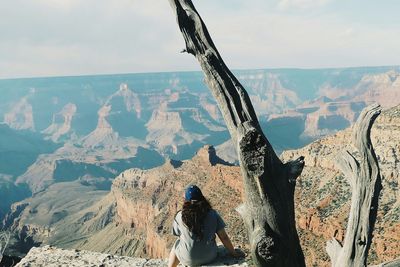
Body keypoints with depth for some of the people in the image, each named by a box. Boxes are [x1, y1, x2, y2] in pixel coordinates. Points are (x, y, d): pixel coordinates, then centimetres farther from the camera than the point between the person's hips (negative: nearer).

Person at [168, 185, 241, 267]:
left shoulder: (180, 216, -14)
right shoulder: (213, 214, -11)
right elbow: (224, 237, -8)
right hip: (210, 257, 2)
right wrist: (233, 253, 6)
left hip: (188, 259, -1)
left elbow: (177, 234, 1)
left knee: (176, 246, 29)